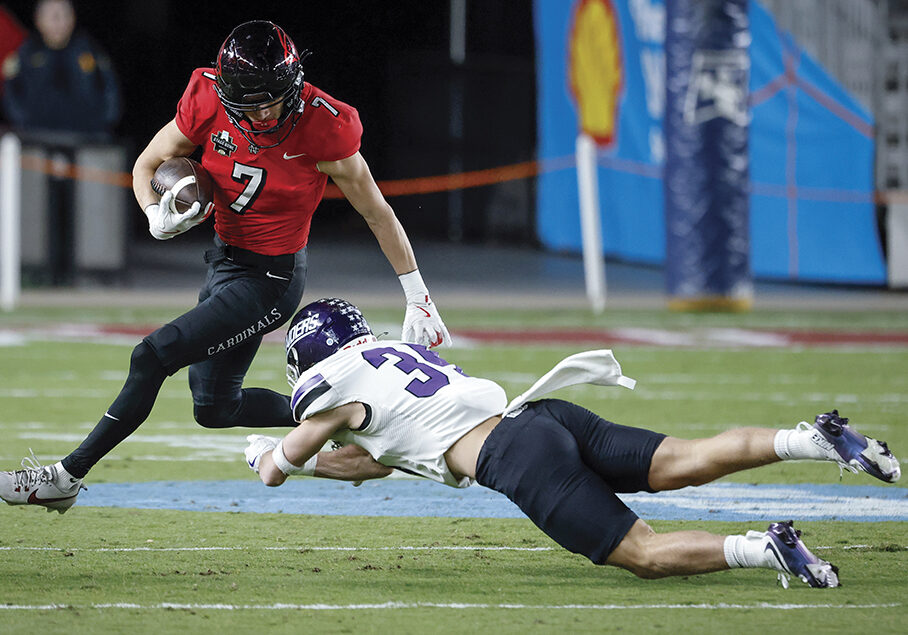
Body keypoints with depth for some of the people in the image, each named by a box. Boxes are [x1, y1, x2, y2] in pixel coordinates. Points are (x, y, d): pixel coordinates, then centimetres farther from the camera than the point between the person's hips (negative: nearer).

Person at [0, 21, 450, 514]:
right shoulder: (208, 103, -13)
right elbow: (147, 165, 3)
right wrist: (158, 217, -20)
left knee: (152, 358, -14)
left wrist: (418, 299, -6)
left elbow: (377, 215, -11)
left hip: (271, 278, -7)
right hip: (226, 259, 7)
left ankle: (67, 477, -5)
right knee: (214, 408, 16)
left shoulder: (322, 127, -23)